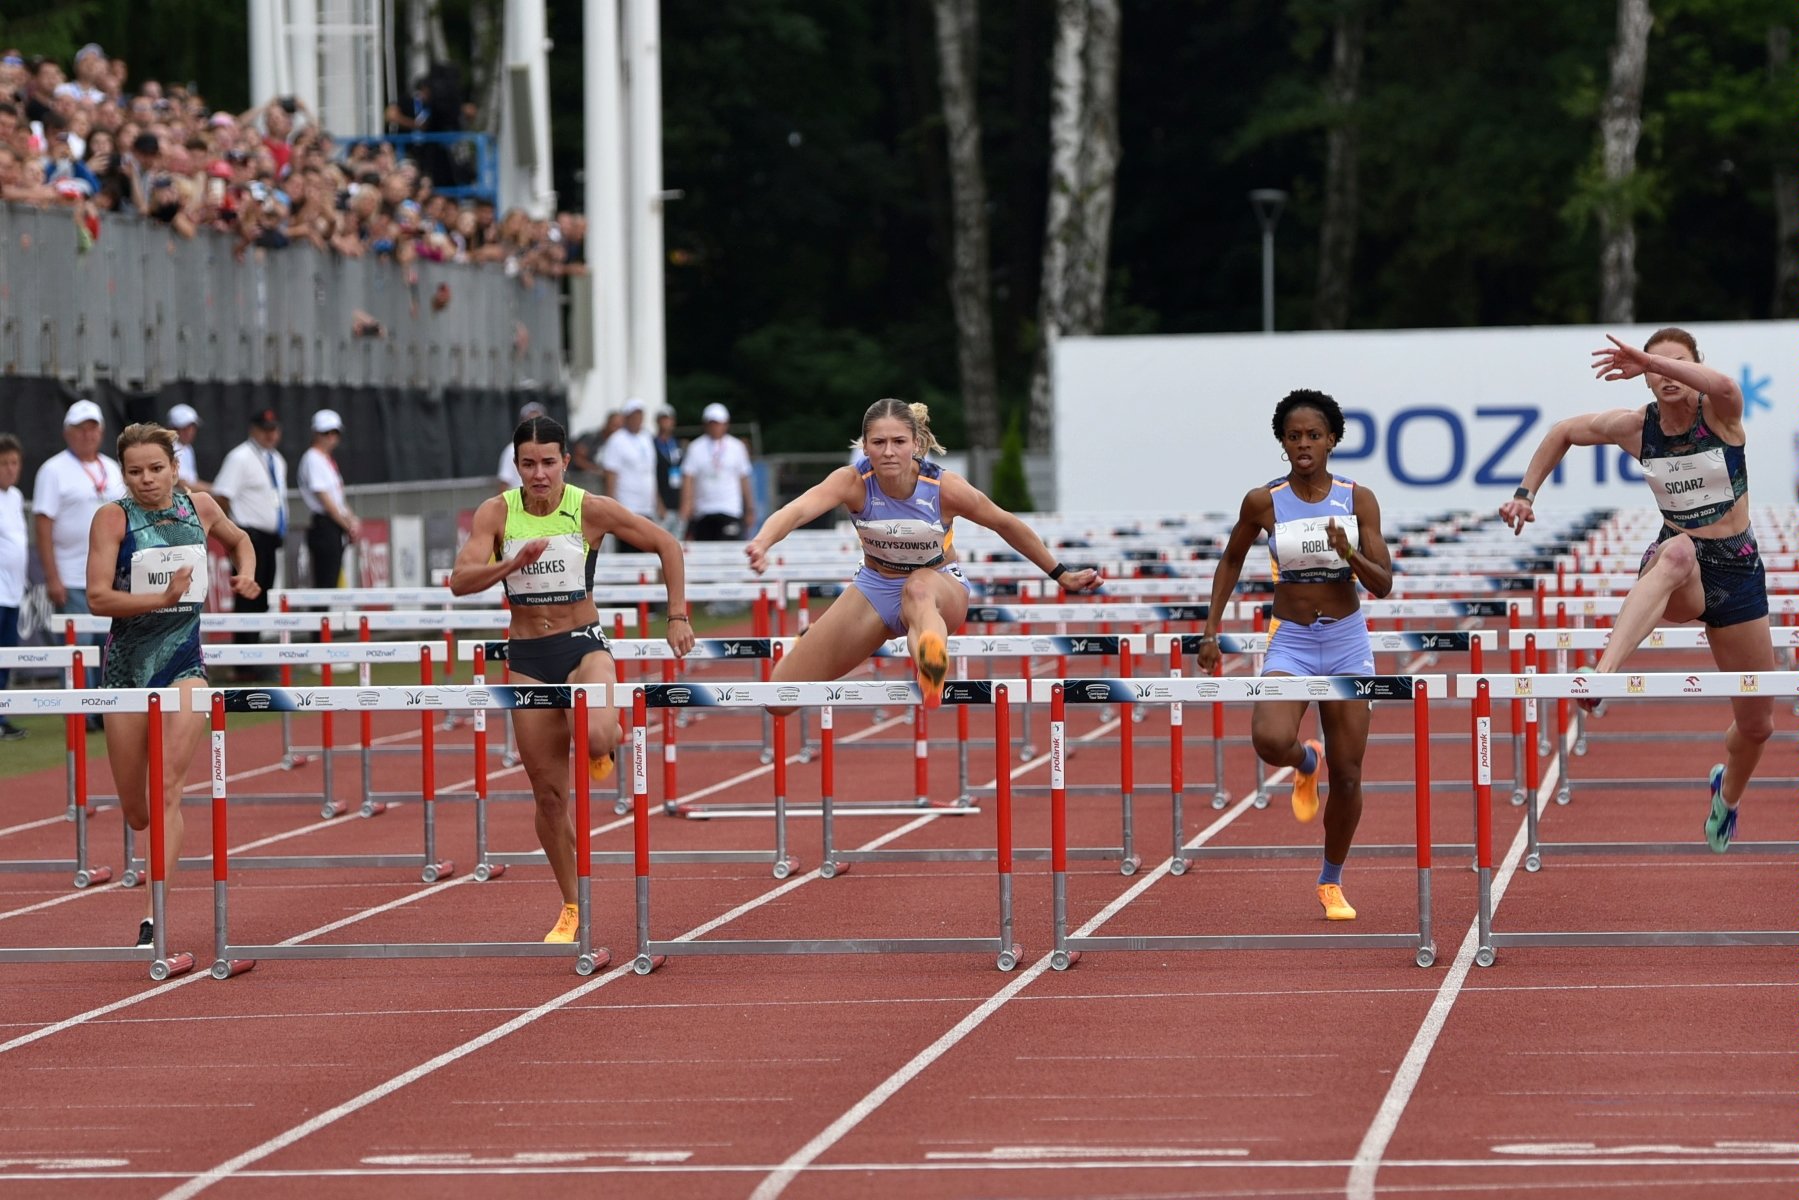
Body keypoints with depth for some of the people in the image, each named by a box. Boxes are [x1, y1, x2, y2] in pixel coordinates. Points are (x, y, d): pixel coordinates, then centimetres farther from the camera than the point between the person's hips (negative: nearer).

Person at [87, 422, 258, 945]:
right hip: (127, 662, 0)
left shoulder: (199, 507, 3)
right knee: (135, 813, 8)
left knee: (167, 789, -16)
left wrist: (246, 572, 5)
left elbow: (238, 538, 25)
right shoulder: (113, 518, -7)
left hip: (184, 661, 0)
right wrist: (161, 598, -27)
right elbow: (98, 596, -16)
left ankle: (156, 918, -19)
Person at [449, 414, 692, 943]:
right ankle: (571, 909, 19)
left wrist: (678, 615, -3)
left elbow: (666, 544, 0)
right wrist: (513, 563, -30)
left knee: (595, 737, -33)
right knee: (548, 794, 5)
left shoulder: (591, 510, -9)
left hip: (584, 645, -2)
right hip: (527, 656, 2)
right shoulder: (497, 513, -5)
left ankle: (603, 745, 7)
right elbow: (460, 580, -14)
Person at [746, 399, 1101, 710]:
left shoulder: (945, 488, -22)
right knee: (783, 694, -5)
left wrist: (1061, 576, 4)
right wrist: (762, 543, -63)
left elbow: (1005, 524, -5)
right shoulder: (853, 482, -23)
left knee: (919, 588, -43)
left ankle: (931, 676, -77)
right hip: (874, 589, 2)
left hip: (942, 586, -2)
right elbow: (798, 509, -42)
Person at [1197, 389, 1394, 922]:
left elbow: (1383, 584, -4)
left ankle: (1332, 883, 24)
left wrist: (1349, 553, -24)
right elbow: (1231, 559, 13)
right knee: (1270, 741, -29)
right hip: (1290, 641, -1)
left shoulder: (1358, 500, -3)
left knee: (1348, 776, 3)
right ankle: (1306, 763, 10)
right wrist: (1212, 628, 8)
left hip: (1347, 641, 1)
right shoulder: (1263, 502, -4)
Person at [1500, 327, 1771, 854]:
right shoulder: (1635, 427, -4)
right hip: (1676, 574, -1)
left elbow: (1723, 385, -37)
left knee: (1758, 724, 8)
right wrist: (1525, 493, 6)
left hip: (1736, 571, 1)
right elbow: (1562, 433, 14)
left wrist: (1647, 359, -45)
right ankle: (1603, 673, -62)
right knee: (1678, 551, -42)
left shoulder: (1720, 414, -11)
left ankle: (1726, 791, 44)